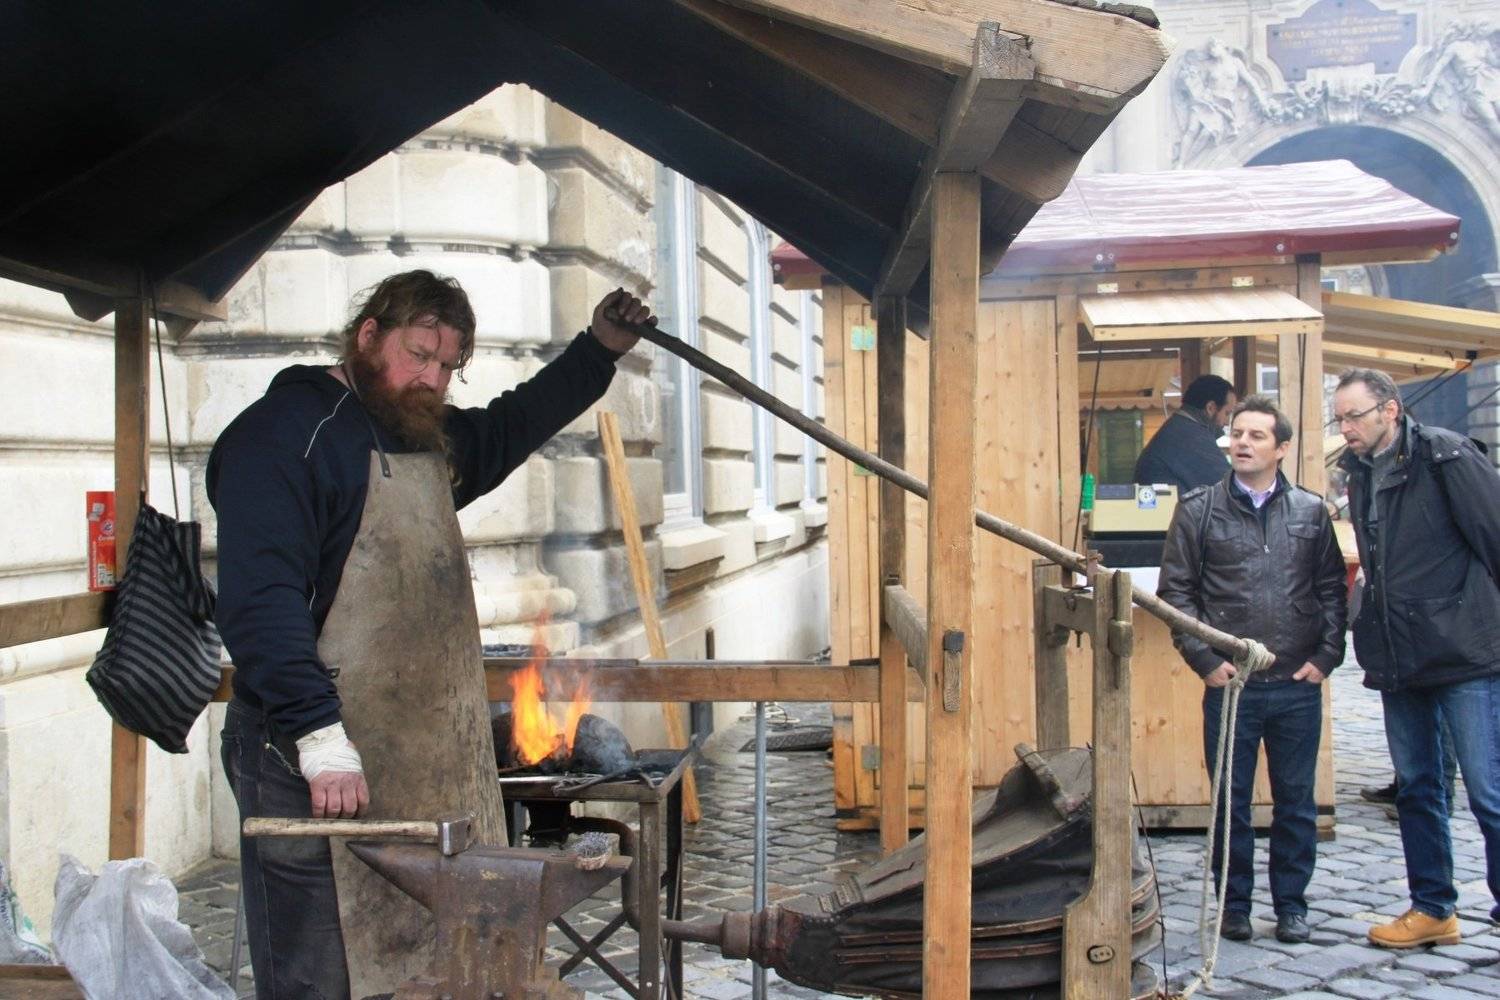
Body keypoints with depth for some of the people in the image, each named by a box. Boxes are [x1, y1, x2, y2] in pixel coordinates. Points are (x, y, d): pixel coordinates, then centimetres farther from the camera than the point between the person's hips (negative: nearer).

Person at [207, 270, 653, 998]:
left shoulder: (435, 441, 17)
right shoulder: (283, 433, -11)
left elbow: (514, 425, 38)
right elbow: (260, 602, -21)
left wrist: (599, 348, 29)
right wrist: (320, 738, -28)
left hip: (425, 767, 9)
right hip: (317, 769, -9)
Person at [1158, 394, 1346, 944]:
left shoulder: (1311, 511, 6)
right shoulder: (1199, 510, 1)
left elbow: (1332, 589, 8)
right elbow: (1176, 590, 0)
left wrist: (1326, 655, -2)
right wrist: (1204, 659, -7)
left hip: (1298, 687, 1)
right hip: (1230, 686, -1)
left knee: (1296, 801, 9)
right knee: (1230, 803, 7)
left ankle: (1291, 904, 23)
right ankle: (1234, 904, 20)